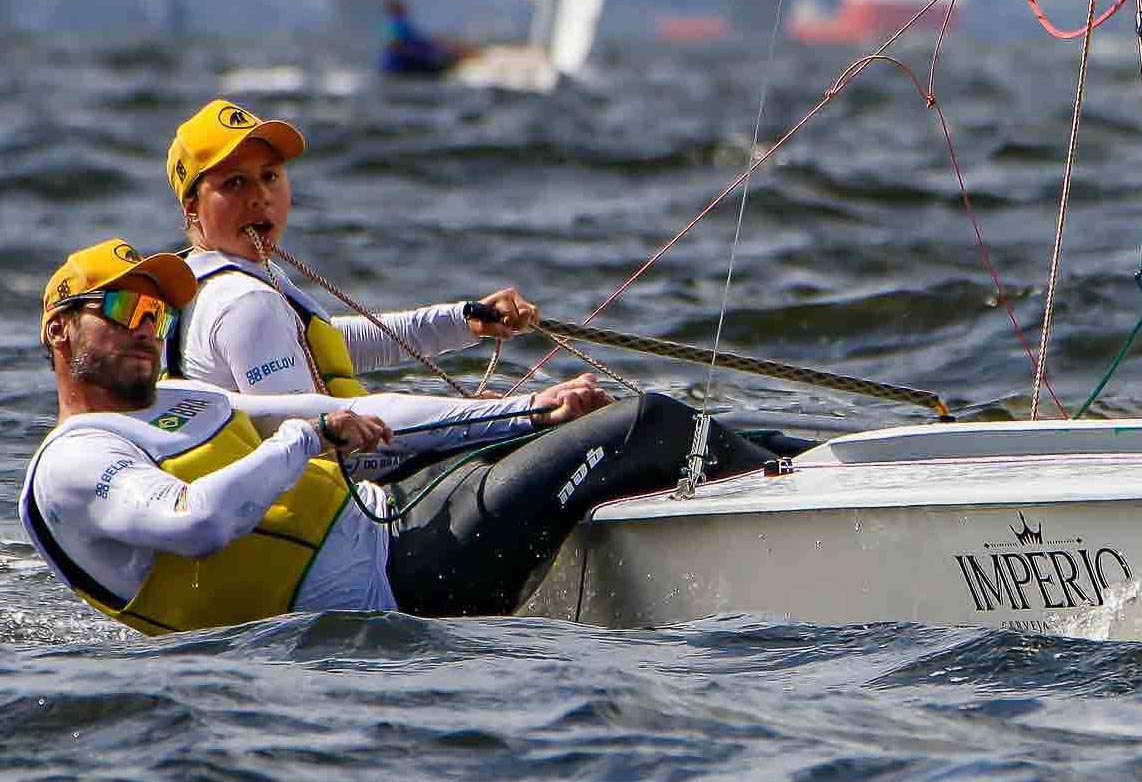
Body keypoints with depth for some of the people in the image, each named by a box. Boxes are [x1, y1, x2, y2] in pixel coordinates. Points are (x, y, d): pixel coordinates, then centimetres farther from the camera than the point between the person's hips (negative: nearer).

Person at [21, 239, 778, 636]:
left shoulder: (178, 400, 23)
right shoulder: (71, 466, -5)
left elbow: (360, 415, 21)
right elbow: (196, 523, -27)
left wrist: (527, 412, 15)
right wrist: (308, 437, -16)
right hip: (394, 593, -10)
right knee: (647, 428, -11)